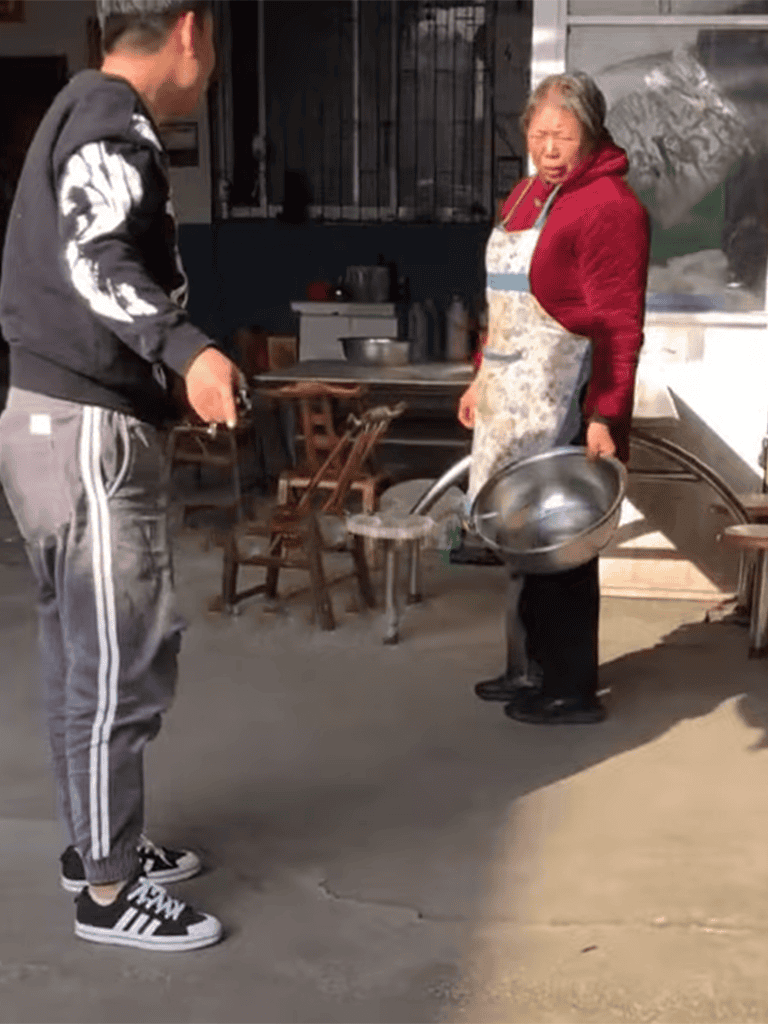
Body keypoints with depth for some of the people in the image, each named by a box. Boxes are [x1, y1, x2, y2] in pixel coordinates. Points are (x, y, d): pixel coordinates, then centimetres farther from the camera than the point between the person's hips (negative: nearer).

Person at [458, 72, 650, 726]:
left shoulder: (610, 206, -12)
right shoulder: (525, 196, 15)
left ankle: (572, 690, 12)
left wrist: (606, 416, -22)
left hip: (564, 403, -8)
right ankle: (531, 669, 29)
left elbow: (620, 325, -17)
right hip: (515, 399, 8)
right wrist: (483, 379, 22)